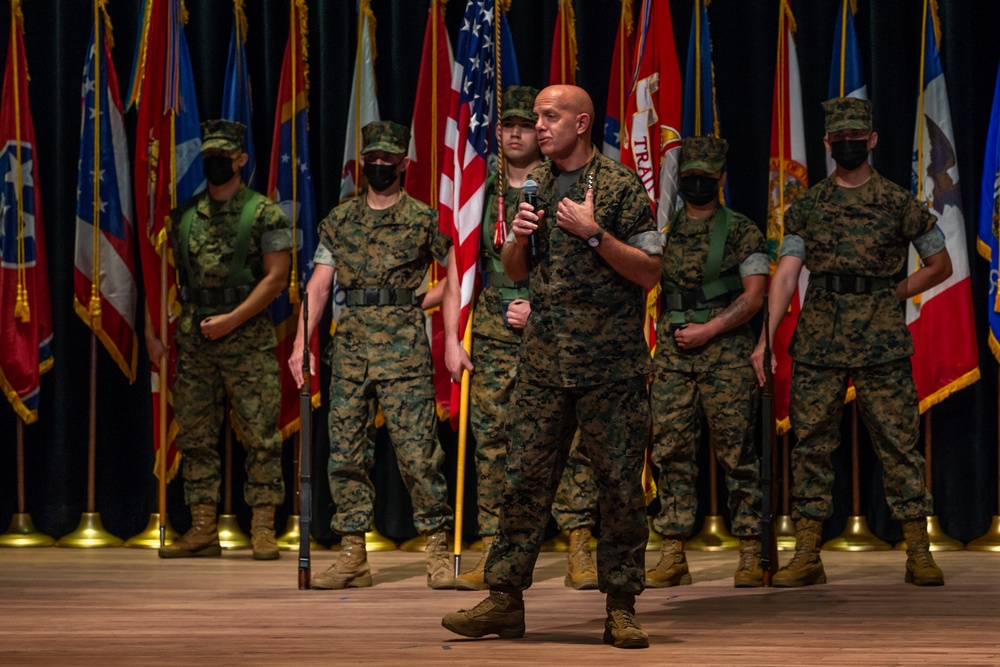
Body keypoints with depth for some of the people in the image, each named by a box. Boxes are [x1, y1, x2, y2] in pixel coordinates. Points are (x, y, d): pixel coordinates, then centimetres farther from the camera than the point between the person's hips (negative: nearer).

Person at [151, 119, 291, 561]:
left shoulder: (264, 213, -1)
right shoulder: (184, 215, 12)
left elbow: (276, 277, -6)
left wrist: (231, 320, -13)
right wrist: (151, 331, 5)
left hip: (248, 338, -4)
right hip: (193, 341, 4)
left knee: (259, 435, -4)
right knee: (195, 436, 5)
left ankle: (263, 529, 0)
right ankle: (202, 530, 10)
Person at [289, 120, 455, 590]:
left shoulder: (423, 219, 2)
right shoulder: (340, 221, 12)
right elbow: (318, 286, 10)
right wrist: (300, 344, 1)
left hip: (404, 344, -4)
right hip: (351, 343, 4)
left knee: (417, 449, -7)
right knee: (345, 451, 3)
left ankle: (437, 551, 1)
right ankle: (352, 556, 9)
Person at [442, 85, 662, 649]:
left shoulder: (621, 186, -3)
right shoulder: (533, 186, 14)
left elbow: (650, 272, -7)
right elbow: (515, 272, 20)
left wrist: (594, 233, -16)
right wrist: (519, 238, -1)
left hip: (611, 365, -5)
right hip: (543, 364, 5)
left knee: (621, 485, -1)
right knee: (526, 480, 2)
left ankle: (622, 607, 6)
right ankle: (506, 598, 6)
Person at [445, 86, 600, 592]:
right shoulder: (482, 195, 13)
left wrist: (542, 307, -9)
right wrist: (452, 339, 4)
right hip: (492, 338, 3)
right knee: (490, 441, 1)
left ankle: (580, 551, -2)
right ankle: (494, 554, 5)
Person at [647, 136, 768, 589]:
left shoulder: (742, 232, 2)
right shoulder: (662, 232, 13)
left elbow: (754, 296, -4)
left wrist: (708, 330, -12)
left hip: (726, 354, -3)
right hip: (672, 356, 4)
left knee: (737, 453, -4)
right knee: (672, 453, 1)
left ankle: (751, 555, 0)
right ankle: (672, 556, 4)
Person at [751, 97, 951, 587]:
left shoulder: (899, 204, 4)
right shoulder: (806, 207, 9)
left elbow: (940, 265, 12)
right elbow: (786, 274, 3)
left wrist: (891, 296, 3)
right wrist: (765, 337, -6)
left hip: (881, 342, -2)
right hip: (818, 342, 2)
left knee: (898, 443, -2)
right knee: (811, 444, 1)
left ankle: (918, 553, 3)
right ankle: (807, 556, 6)